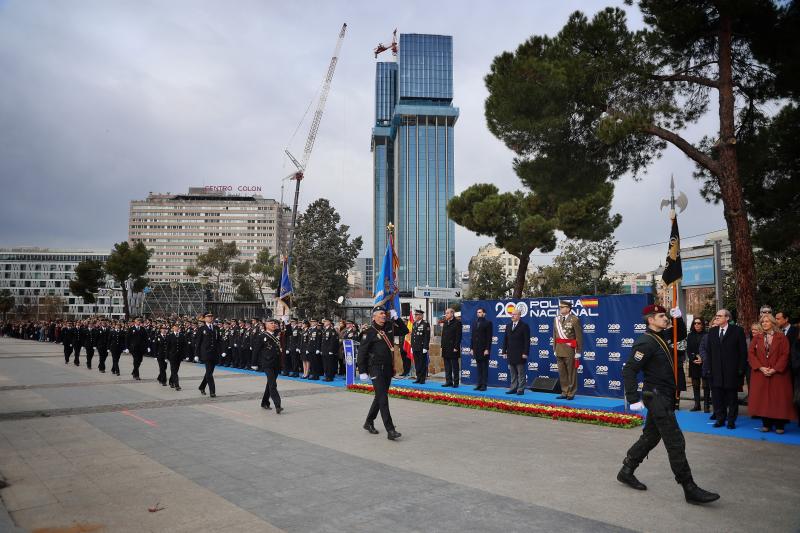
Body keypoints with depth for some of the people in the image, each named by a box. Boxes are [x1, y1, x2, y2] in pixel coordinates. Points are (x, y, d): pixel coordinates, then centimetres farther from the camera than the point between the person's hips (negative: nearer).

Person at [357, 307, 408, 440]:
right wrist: (362, 371, -12)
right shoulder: (369, 332, -9)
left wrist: (396, 319, 5)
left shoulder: (389, 327, 9)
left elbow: (404, 331, 18)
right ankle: (390, 430, -11)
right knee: (383, 398, -10)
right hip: (376, 369, -7)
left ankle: (369, 423, 33)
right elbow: (362, 352, -9)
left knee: (380, 397, 16)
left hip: (388, 368, 7)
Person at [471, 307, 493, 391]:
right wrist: (472, 348, 9)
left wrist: (487, 349, -14)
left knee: (484, 367, 0)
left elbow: (489, 337, -9)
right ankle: (479, 384, 13)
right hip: (476, 349, 6)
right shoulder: (475, 323, 14)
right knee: (479, 368, 9)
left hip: (484, 349, -6)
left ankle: (484, 385, 4)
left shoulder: (488, 323, -5)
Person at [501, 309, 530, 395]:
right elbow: (505, 340, 15)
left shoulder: (524, 326, -4)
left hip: (520, 354, -6)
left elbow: (527, 341, -9)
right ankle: (513, 388, 15)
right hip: (510, 354, 6)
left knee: (521, 373, 0)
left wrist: (525, 353, -14)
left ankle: (521, 389, 5)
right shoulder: (508, 326, 14)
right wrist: (504, 351, 8)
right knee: (512, 374, 10)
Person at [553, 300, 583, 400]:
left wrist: (578, 352, -10)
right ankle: (564, 392, 21)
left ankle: (571, 393, 13)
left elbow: (579, 337, -9)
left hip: (570, 351, -6)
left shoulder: (575, 320, -9)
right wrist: (555, 349, 13)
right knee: (562, 373, 11)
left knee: (571, 373, 3)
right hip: (559, 350, 6)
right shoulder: (557, 319, 9)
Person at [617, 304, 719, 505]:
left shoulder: (663, 336, 9)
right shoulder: (645, 342, -19)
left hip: (664, 397, 10)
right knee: (676, 442, -6)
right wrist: (634, 399, -24)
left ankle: (626, 472, 29)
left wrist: (678, 318, 9)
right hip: (657, 398, -10)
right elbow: (629, 370, -22)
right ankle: (690, 489, 1)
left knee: (650, 437, 17)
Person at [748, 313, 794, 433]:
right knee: (762, 399, 2)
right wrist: (760, 367, -12)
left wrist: (775, 369, -15)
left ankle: (779, 425, 8)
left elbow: (785, 354, -6)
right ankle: (766, 423, 10)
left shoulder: (781, 337, 1)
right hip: (760, 374, 2)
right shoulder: (757, 338, 8)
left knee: (778, 399, 0)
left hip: (778, 374, -2)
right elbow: (751, 354, 2)